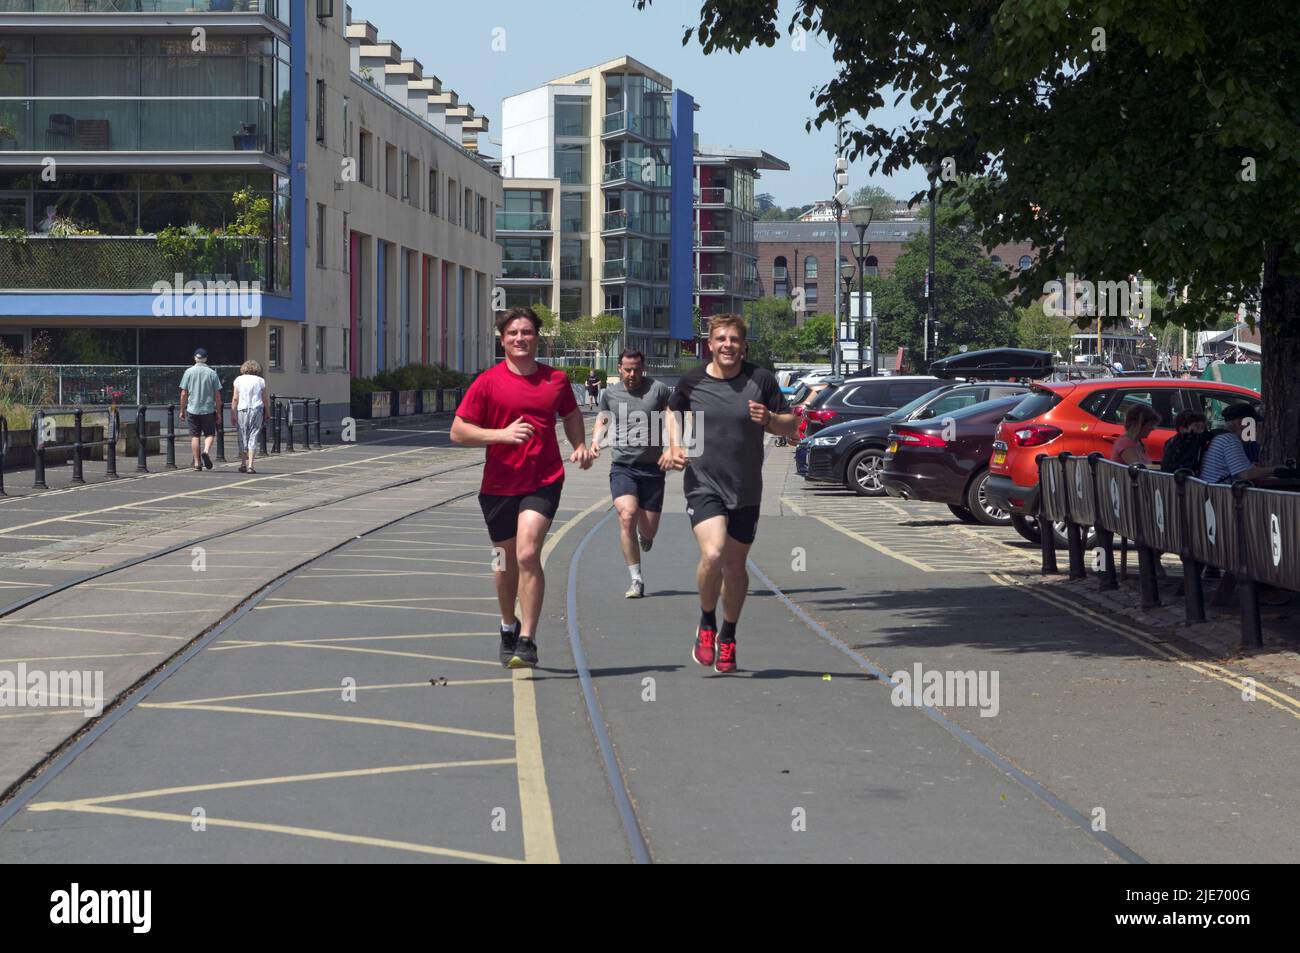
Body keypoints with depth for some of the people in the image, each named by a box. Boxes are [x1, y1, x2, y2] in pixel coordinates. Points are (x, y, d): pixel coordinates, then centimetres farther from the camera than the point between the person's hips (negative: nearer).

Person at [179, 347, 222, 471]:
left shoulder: (189, 372, 1)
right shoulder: (212, 373, 0)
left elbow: (184, 394, 0)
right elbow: (217, 395, 0)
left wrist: (182, 410, 9)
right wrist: (218, 412, 8)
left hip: (192, 410, 1)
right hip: (208, 409, -1)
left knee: (195, 436, 5)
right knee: (210, 433, 11)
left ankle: (197, 463, 4)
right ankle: (206, 451, -17)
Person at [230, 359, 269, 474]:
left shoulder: (238, 380, 4)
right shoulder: (260, 381, 5)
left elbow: (235, 399, -2)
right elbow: (265, 399, 5)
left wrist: (233, 414, 0)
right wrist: (267, 412, 19)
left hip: (242, 410, 0)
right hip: (257, 410, 0)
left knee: (243, 438, 11)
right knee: (253, 437, 0)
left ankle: (244, 463, 14)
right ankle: (250, 465, -7)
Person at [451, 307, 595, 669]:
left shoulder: (556, 379, 6)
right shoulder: (488, 382, -2)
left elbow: (571, 415, 26)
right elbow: (458, 432, -4)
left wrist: (580, 446, 8)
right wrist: (503, 434, -17)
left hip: (544, 480, -1)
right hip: (499, 485, 1)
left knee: (528, 554, -19)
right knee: (507, 564, 13)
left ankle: (527, 641, -16)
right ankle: (508, 627, 39)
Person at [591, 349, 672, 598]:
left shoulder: (658, 390, -1)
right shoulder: (610, 393, 7)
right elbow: (602, 419, 25)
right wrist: (595, 441, 6)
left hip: (652, 467, 0)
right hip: (622, 467, 0)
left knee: (648, 530, 3)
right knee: (627, 515, -23)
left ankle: (644, 536, 46)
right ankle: (636, 580, -16)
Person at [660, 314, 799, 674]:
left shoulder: (761, 380, -4)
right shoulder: (692, 381, -1)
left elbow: (791, 425, 4)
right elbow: (673, 412, 20)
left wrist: (768, 420, -17)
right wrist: (674, 446, 4)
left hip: (746, 490, 1)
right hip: (703, 484, -1)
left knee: (735, 566, 10)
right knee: (713, 554, -23)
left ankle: (727, 637, 33)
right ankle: (706, 624, 2)